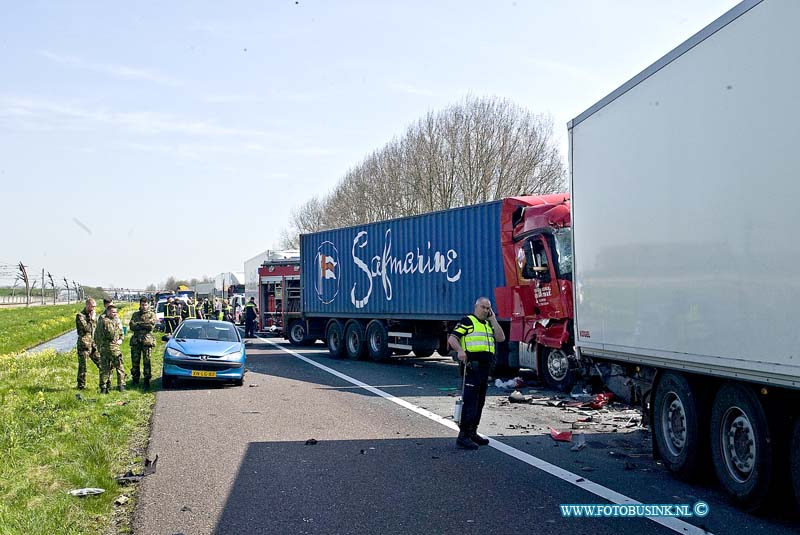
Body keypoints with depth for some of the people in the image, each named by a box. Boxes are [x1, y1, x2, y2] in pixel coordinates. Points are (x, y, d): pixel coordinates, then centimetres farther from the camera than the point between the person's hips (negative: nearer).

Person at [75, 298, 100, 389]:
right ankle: (81, 386, 8)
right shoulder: (80, 315, -7)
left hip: (94, 344, 6)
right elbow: (86, 328, -19)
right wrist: (92, 319, -12)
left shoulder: (92, 315, 14)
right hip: (84, 344, -6)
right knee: (82, 366, 0)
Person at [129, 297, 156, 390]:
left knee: (147, 362, -3)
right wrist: (144, 325, -8)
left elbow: (151, 326, -10)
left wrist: (138, 324, -6)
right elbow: (132, 326, -1)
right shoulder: (135, 314, 15)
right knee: (135, 361, 6)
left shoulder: (152, 314, 7)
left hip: (147, 341, -3)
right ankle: (135, 380, 17)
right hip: (136, 341, 3)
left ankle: (146, 381, 1)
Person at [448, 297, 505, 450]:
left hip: (485, 368, 8)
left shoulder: (489, 324, 21)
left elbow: (501, 338, 7)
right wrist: (460, 350, -30)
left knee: (479, 401, 13)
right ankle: (463, 436, -11)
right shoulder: (467, 321, -2)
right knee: (470, 401, -12)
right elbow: (452, 339, -11)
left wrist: (493, 319, 5)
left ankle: (472, 433, 23)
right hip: (472, 366, -8)